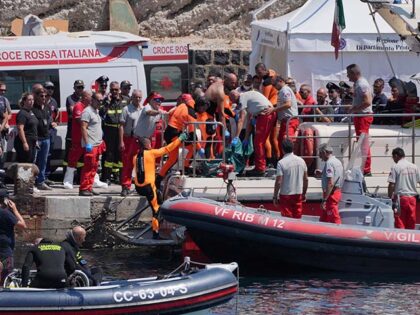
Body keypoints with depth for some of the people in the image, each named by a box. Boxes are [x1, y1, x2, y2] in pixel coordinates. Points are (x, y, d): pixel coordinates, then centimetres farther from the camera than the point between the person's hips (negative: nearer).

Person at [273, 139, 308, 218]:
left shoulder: (281, 163, -14)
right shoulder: (301, 161, 2)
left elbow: (278, 182, -15)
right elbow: (306, 179, 7)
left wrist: (275, 196, -6)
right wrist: (304, 194, 18)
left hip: (286, 195, -4)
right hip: (298, 194, 5)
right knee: (297, 217, 12)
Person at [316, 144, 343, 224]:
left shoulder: (329, 163, -19)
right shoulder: (337, 161, 12)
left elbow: (330, 184, -26)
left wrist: (324, 200, -27)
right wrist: (322, 174, 19)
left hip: (331, 193, -10)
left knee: (335, 220, -6)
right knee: (323, 218, 18)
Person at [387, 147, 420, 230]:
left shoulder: (395, 167, -7)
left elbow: (391, 185, -10)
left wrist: (390, 198, -2)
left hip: (400, 197, -5)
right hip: (412, 197, 5)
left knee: (400, 224, -2)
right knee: (411, 225, 8)